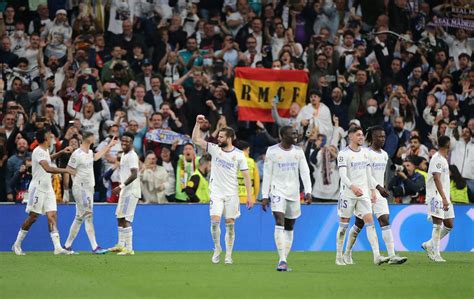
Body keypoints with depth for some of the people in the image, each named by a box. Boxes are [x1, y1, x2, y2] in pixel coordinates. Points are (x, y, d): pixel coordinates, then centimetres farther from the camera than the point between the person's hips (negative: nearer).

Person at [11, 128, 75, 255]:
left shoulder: (45, 151, 12)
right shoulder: (38, 151, -17)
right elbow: (48, 168, -32)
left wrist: (61, 152, 27)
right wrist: (65, 170, -30)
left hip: (48, 188, 8)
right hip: (38, 188, -8)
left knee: (52, 216, -2)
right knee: (33, 217, -3)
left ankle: (58, 247, -10)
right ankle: (17, 244, 10)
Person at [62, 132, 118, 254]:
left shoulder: (90, 152, 11)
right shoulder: (77, 154, -15)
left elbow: (95, 157, 38)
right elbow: (67, 173, -13)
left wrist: (109, 146, 43)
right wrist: (66, 192, -13)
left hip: (89, 189, 9)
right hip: (80, 188, -9)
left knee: (79, 218, 10)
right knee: (88, 216, -11)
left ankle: (67, 246, 17)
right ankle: (95, 247, -12)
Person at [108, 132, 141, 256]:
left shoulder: (132, 156, -15)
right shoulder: (123, 155, 16)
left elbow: (134, 175, -25)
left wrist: (121, 186, -30)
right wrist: (120, 188, 25)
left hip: (130, 192, -10)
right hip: (124, 191, 10)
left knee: (125, 220, -13)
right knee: (120, 217, 18)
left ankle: (129, 249, -14)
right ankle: (121, 245, 30)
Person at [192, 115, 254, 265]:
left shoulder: (239, 155, -3)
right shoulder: (214, 149, 3)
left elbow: (246, 176, -2)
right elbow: (196, 139, -1)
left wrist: (249, 196, -7)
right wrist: (198, 124, -13)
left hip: (231, 194, -1)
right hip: (216, 193, 1)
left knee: (230, 224, 0)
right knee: (215, 221, -14)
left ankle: (228, 255, 8)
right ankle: (217, 248, 7)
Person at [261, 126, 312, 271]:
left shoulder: (298, 151, 7)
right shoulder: (272, 151, -3)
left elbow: (305, 172, 4)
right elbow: (267, 174, -1)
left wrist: (308, 192, -8)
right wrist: (265, 196, -5)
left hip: (293, 193, 4)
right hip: (278, 191, -4)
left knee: (289, 227, 8)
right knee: (279, 222, -19)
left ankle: (284, 260, 16)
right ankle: (282, 260, -23)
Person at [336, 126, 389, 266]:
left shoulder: (364, 152, 11)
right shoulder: (343, 154, -9)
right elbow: (343, 175, -19)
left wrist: (372, 189, 16)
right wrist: (352, 187, -34)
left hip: (363, 193, 5)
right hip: (348, 194, -5)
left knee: (370, 221, -8)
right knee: (344, 224, 3)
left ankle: (377, 256, -16)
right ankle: (339, 257, 14)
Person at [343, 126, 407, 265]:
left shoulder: (384, 155, 13)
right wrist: (379, 187, -27)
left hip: (379, 192, 6)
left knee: (385, 221, -8)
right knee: (359, 224, 4)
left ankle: (392, 256, -17)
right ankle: (347, 253, 22)